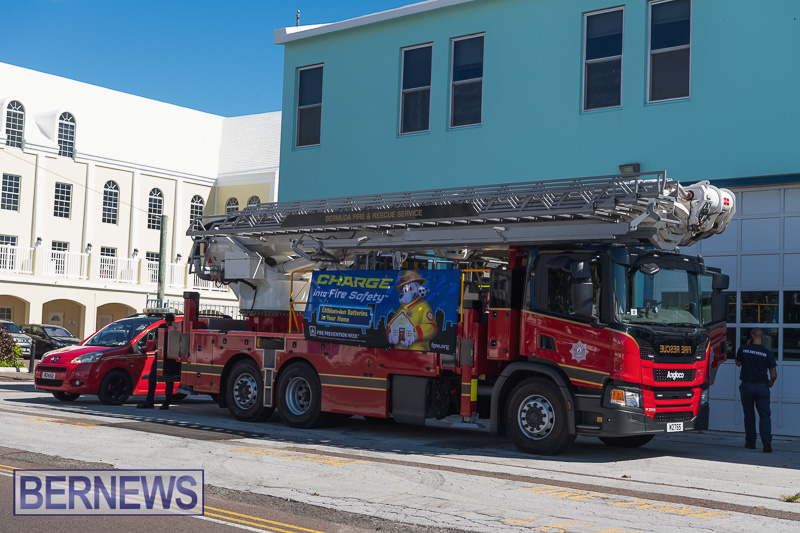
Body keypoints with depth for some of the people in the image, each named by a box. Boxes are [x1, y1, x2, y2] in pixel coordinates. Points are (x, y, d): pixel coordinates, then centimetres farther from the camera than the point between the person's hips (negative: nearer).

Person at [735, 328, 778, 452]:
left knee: (749, 415, 12)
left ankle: (750, 442, 16)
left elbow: (738, 363, 14)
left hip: (746, 385, 1)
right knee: (765, 415, 1)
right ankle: (766, 441, -15)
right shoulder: (767, 353, -6)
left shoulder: (743, 349, -5)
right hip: (762, 387, -1)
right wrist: (771, 382, 17)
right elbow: (773, 374, -5)